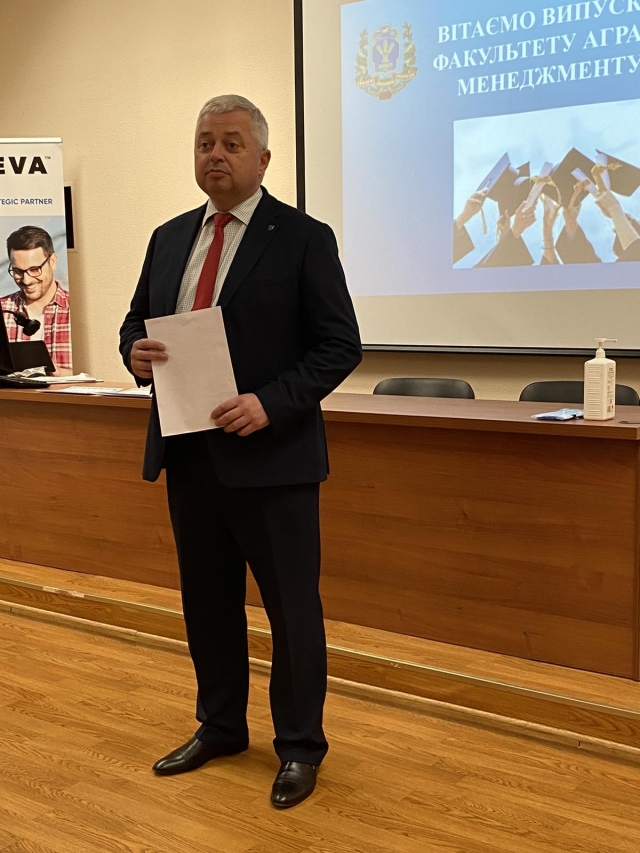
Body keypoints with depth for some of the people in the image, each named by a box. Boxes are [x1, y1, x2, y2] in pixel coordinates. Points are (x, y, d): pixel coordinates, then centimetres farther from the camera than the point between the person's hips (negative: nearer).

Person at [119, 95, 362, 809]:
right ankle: (220, 726, 37)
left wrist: (271, 403, -22)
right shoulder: (169, 238, 11)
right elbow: (137, 318, 19)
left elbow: (340, 346, -9)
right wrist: (135, 350, -5)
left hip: (270, 456, -6)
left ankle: (299, 745, 23)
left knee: (291, 607, 5)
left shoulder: (304, 238, -7)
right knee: (207, 601, 18)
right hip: (189, 454, 6)